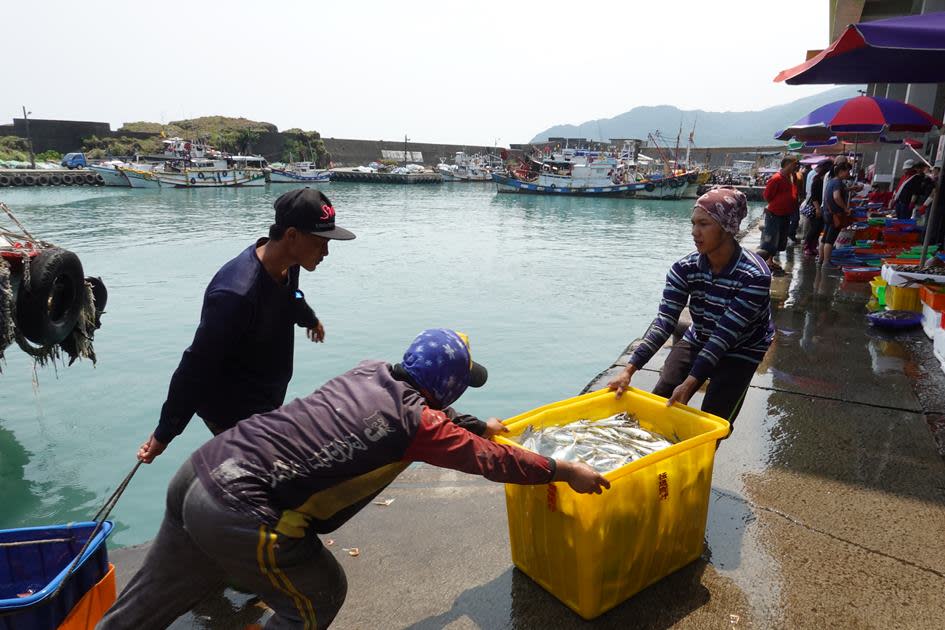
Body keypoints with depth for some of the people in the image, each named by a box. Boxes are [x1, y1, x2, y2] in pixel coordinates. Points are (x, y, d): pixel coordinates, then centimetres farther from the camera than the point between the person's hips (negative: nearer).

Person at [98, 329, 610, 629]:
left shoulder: (371, 372, 9)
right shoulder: (416, 421, -11)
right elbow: (490, 460, -3)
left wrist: (472, 424, 39)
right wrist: (564, 471, 10)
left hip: (203, 469, 8)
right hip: (239, 515, -8)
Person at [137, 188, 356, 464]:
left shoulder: (286, 266, -6)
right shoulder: (236, 293, -33)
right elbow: (195, 368, -26)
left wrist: (310, 319, 41)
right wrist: (164, 434, -18)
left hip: (265, 404, 8)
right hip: (232, 416, -8)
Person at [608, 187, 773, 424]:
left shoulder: (755, 276, -28)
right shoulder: (685, 268, -17)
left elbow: (725, 335, -31)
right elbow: (664, 321, -23)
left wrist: (690, 384, -37)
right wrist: (629, 370, -33)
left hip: (740, 352, -3)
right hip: (697, 341, 4)